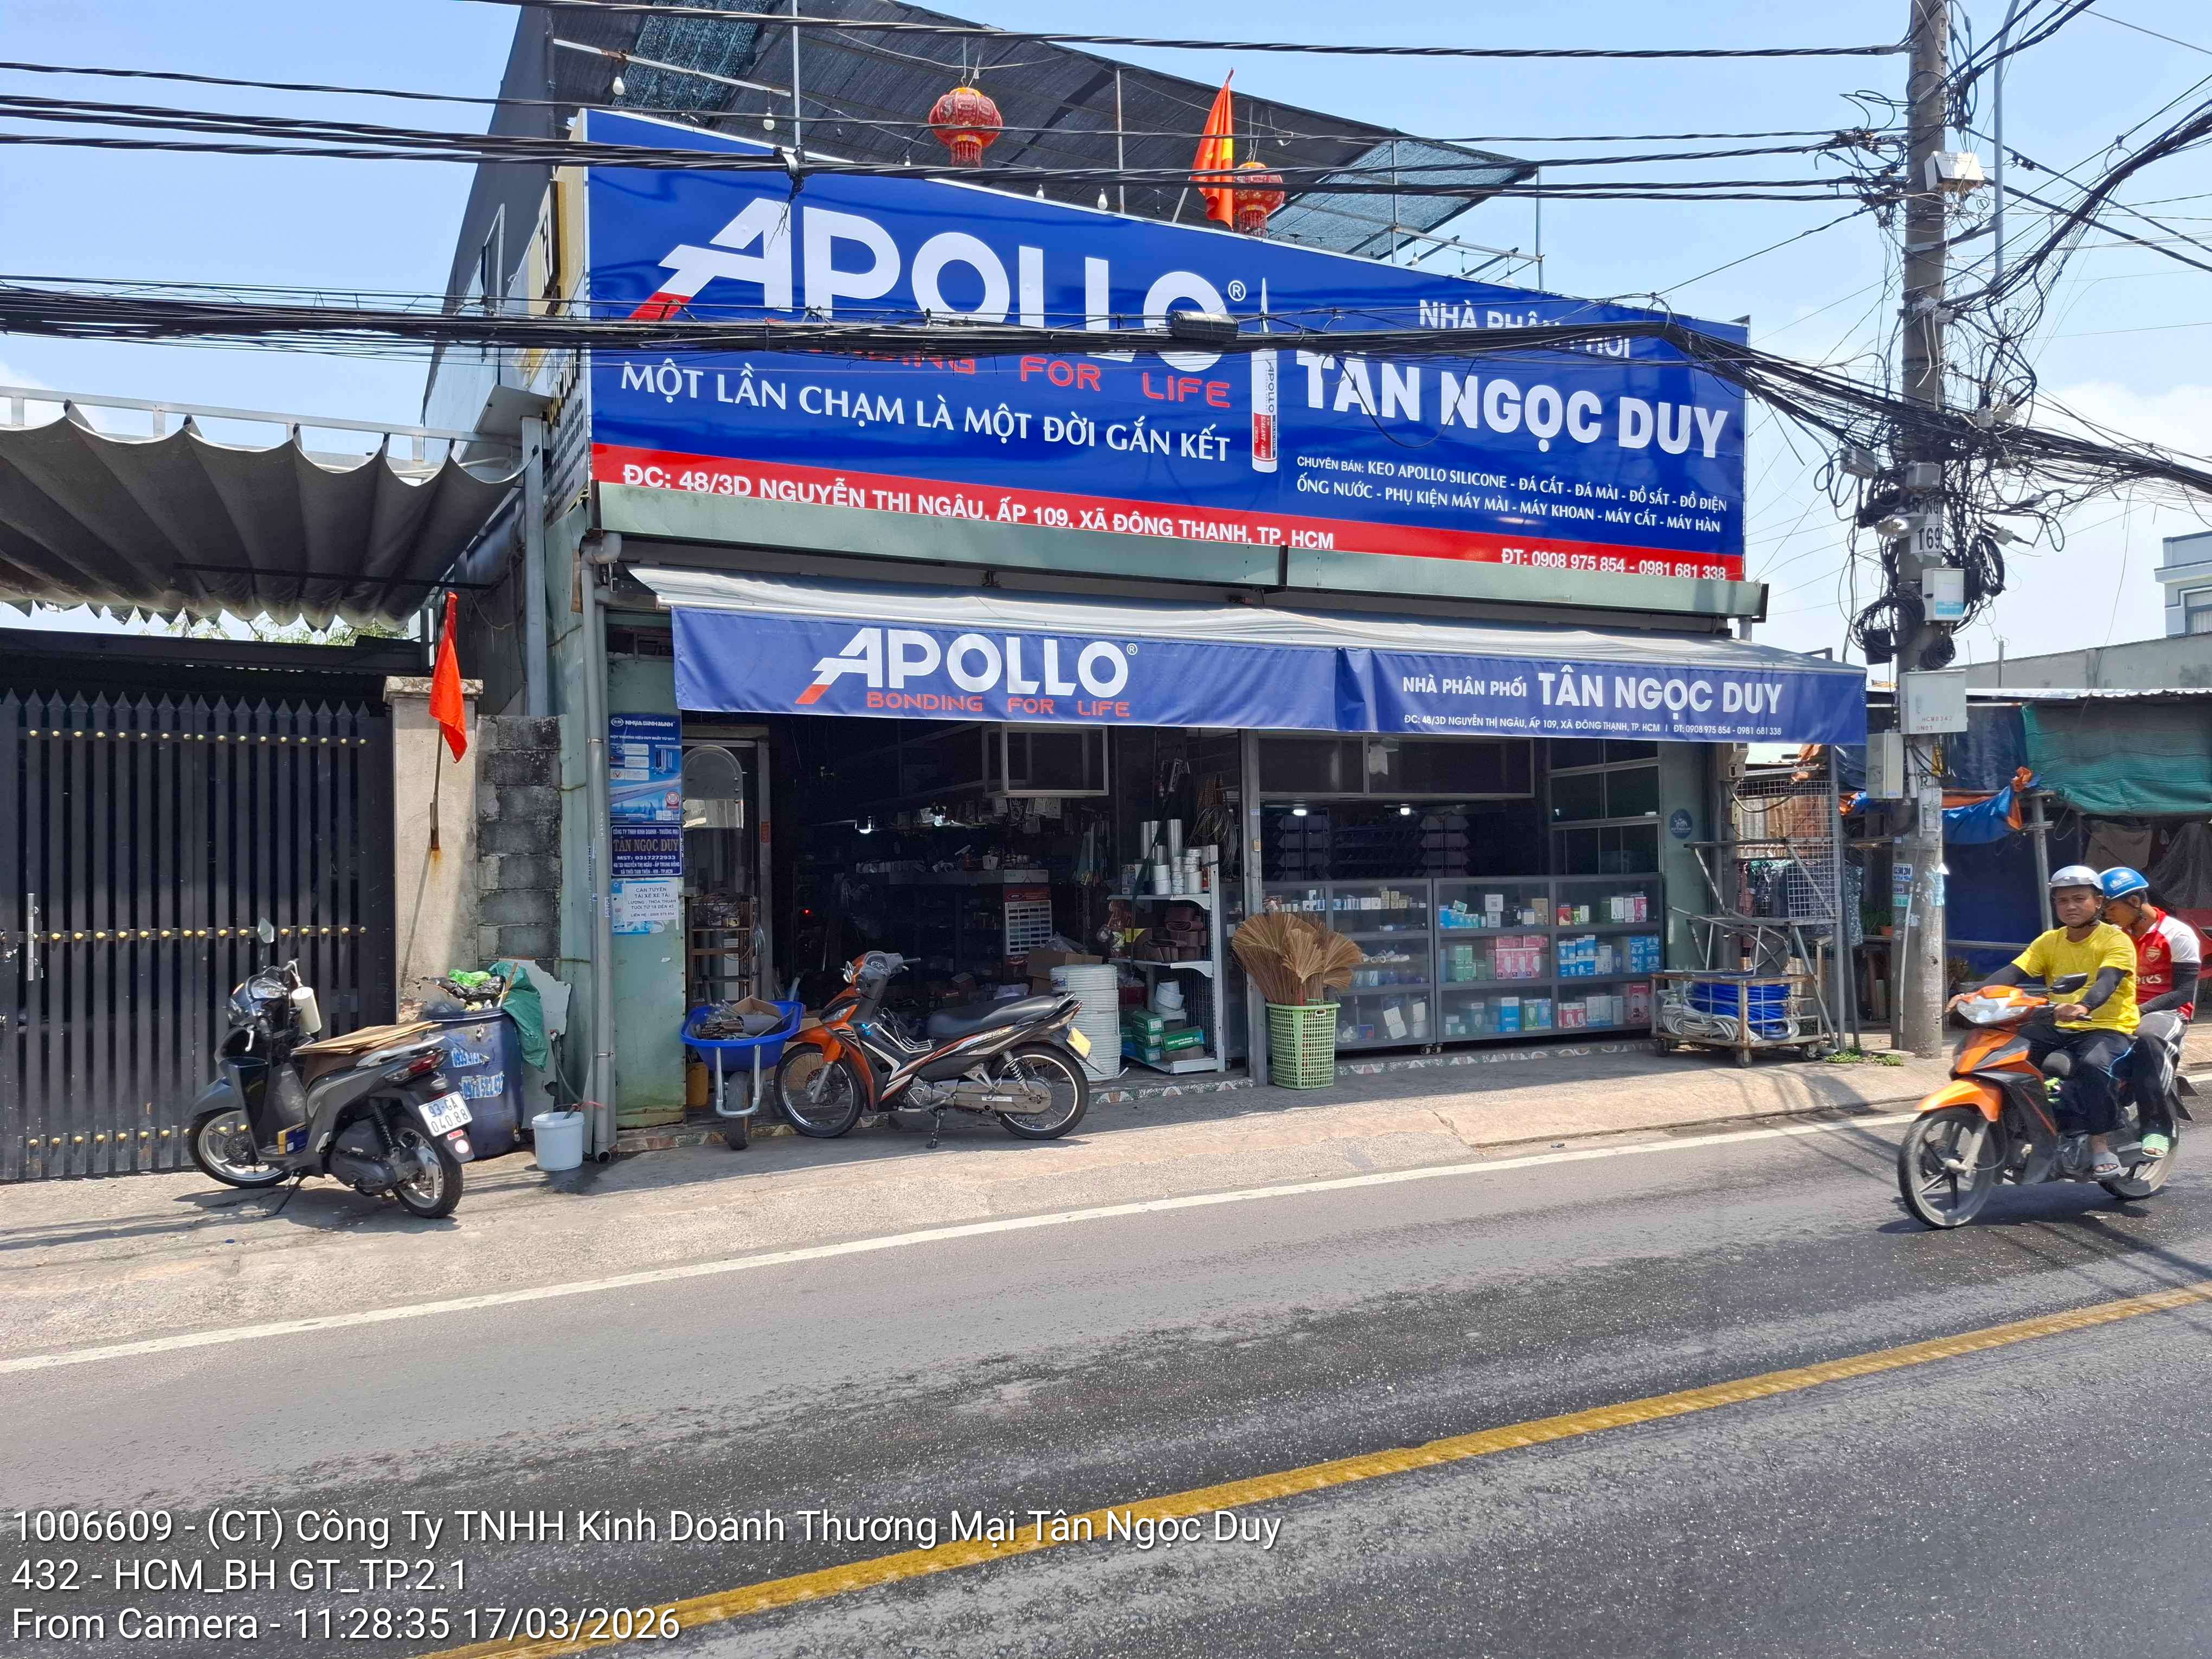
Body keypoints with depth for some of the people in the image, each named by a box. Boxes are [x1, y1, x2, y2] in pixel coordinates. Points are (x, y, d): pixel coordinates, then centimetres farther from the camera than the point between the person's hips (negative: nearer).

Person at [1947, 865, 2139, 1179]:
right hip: (2059, 1027, 6)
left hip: (2108, 1027, -6)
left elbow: (2107, 981, -26)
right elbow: (2012, 972, -3)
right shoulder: (2049, 941, 10)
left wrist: (2083, 1007, -48)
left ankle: (2101, 1146, -26)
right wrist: (1974, 994, -22)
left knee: (2092, 1064, -38)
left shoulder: (2116, 941, -6)